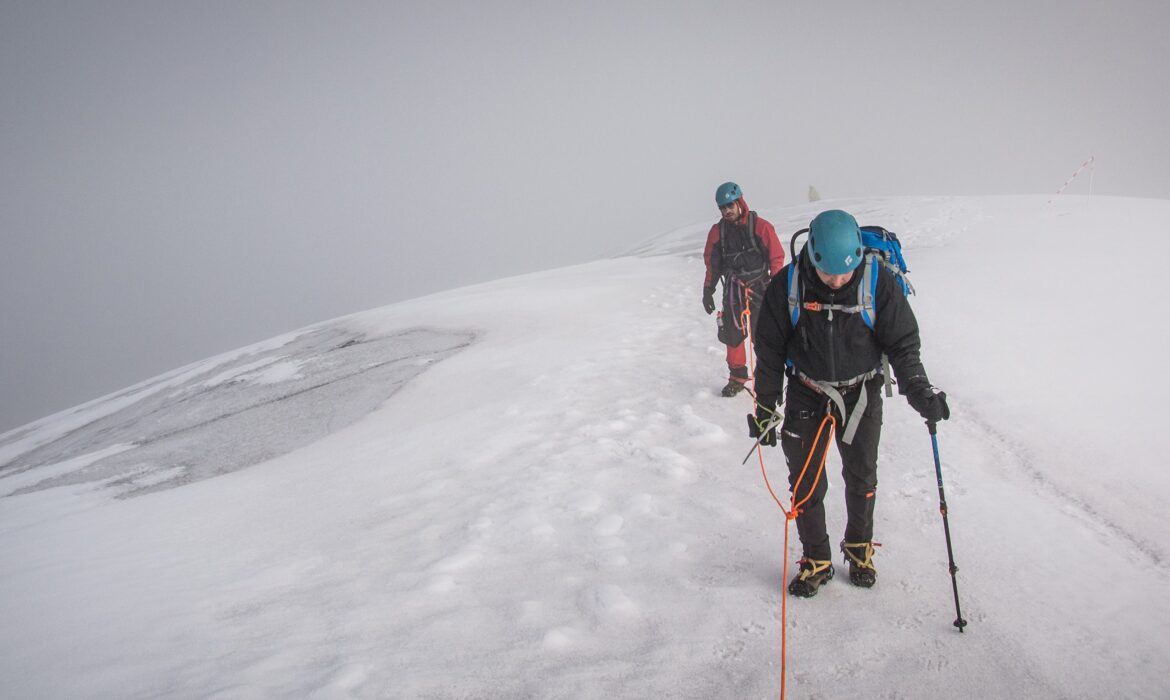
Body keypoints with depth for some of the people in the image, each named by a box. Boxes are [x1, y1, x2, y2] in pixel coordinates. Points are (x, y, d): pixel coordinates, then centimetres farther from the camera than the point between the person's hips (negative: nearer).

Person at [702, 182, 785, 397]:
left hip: (760, 288, -3)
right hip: (733, 290, 4)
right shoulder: (717, 231, 4)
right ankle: (737, 377, 18)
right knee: (732, 335, 5)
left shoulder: (761, 226, -7)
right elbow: (712, 263, 12)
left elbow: (777, 257, -3)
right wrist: (708, 290, 10)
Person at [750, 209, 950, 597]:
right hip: (807, 394, 0)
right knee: (805, 482, 3)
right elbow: (769, 350, -5)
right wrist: (765, 406, -2)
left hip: (861, 394, 0)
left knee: (861, 478, 14)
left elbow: (903, 342, -8)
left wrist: (919, 389, -22)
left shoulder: (879, 282, -19)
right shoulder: (787, 285, -17)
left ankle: (859, 548, 37)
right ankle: (816, 560, 22)